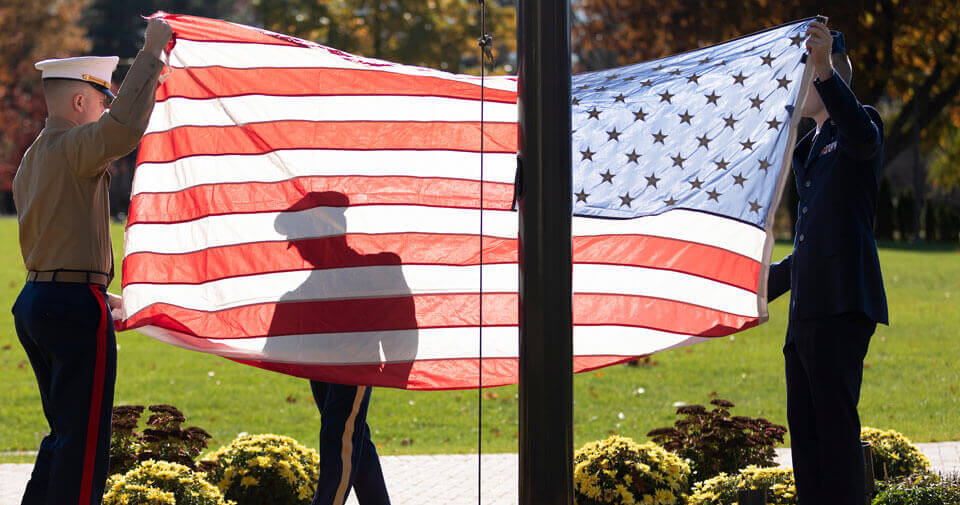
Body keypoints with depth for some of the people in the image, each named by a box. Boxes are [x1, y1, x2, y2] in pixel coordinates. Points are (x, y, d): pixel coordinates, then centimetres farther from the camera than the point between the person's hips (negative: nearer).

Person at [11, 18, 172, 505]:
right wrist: (151, 52, -25)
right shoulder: (71, 148, -12)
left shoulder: (31, 160, 19)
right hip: (76, 307, -10)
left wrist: (99, 294, 28)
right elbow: (123, 128, -33)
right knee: (84, 442, -6)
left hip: (34, 302, 10)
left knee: (64, 433, 16)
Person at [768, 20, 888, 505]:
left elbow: (862, 135, -30)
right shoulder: (809, 151, 25)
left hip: (841, 302, -9)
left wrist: (824, 70, -42)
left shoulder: (856, 131, -1)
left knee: (836, 424, -12)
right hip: (807, 309, 9)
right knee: (805, 427, 9)